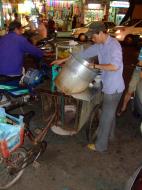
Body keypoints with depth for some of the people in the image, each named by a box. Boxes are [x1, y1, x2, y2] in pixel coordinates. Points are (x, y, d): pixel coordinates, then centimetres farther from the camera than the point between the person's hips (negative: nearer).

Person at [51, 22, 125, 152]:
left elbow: (115, 66, -33)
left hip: (113, 87, -9)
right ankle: (109, 134, 46)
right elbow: (83, 54, 9)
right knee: (110, 112, 25)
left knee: (106, 117, 2)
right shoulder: (100, 46, 5)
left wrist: (95, 65, -24)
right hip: (109, 86, 9)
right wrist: (63, 60, 9)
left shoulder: (114, 45, -21)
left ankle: (101, 145, 17)